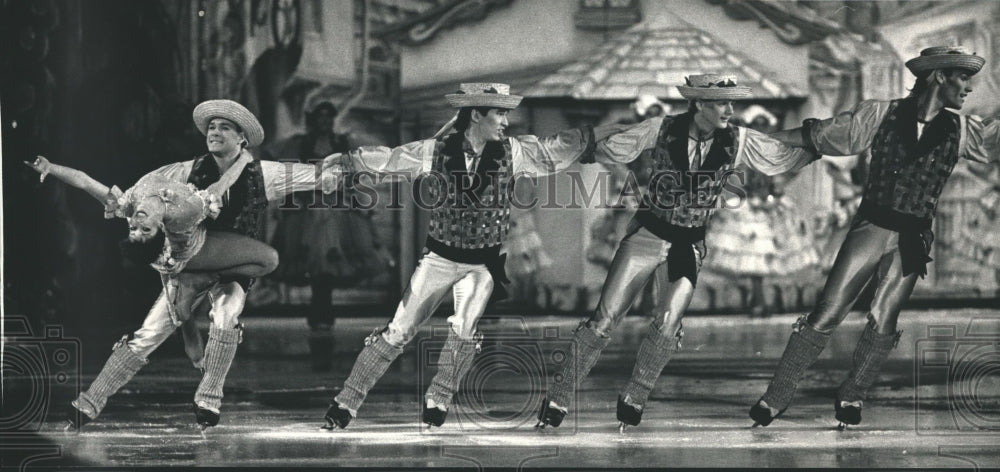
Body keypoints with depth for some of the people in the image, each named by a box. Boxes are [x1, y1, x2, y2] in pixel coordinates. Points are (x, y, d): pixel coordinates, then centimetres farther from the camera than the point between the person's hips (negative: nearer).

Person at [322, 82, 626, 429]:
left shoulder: (512, 153, -3)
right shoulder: (434, 152, -7)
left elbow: (558, 148, 1)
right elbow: (383, 159, -2)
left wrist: (615, 130, -1)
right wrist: (336, 163, -3)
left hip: (483, 263, 1)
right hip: (440, 257, -1)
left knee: (464, 328, -21)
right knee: (398, 331, -3)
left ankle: (438, 401, 0)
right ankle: (346, 403, 7)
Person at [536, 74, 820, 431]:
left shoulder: (737, 143, -5)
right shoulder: (664, 130, -9)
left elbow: (788, 157, -3)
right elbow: (613, 150, -3)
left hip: (689, 244, 1)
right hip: (647, 233, -1)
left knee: (668, 325, -15)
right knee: (605, 319, -5)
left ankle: (633, 400, 6)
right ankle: (557, 401, 3)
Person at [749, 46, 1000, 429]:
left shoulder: (960, 132, 6)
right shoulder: (881, 116, -1)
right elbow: (815, 135, 4)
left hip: (913, 240, 2)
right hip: (870, 228, -2)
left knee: (883, 322, -6)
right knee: (826, 315, -5)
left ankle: (851, 397, 14)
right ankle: (776, 396, 3)